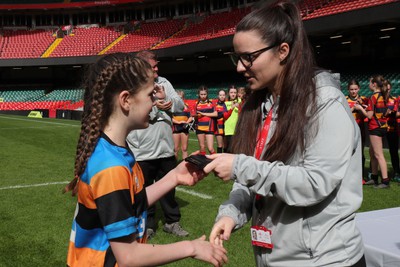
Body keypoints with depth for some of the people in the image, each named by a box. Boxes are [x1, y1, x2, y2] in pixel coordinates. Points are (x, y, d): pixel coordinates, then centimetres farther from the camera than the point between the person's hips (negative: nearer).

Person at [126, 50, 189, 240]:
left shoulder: (163, 82, 8)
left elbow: (180, 105, 6)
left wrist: (169, 101, -14)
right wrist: (155, 106, -21)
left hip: (166, 148, 5)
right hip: (142, 152, -4)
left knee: (169, 188, 17)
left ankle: (172, 222, 32)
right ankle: (148, 225, 27)